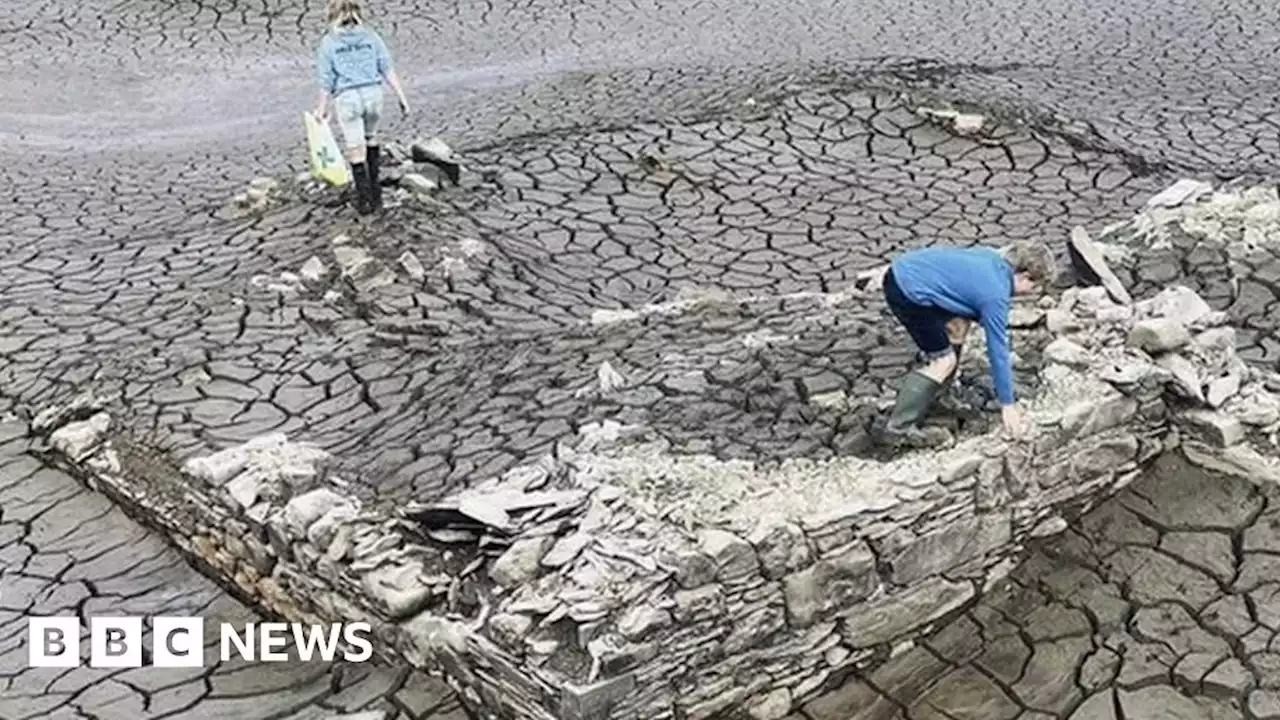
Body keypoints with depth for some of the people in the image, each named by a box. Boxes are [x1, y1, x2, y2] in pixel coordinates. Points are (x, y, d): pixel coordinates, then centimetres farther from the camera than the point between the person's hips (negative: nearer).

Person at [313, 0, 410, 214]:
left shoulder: (328, 43, 0)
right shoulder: (371, 37, 4)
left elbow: (327, 81, 0)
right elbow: (388, 70, -2)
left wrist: (322, 109, 10)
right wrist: (401, 97, 1)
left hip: (347, 98, -2)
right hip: (372, 94, 3)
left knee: (356, 149, 5)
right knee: (371, 138, 24)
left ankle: (365, 200, 11)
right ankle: (374, 188, 28)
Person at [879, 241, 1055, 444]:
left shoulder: (991, 256, 11)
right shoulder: (995, 295, -12)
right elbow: (997, 351, -7)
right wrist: (1007, 406, 3)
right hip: (906, 292, -10)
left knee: (959, 322, 23)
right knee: (944, 360, -2)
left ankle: (939, 393, 36)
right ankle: (898, 429, 1)